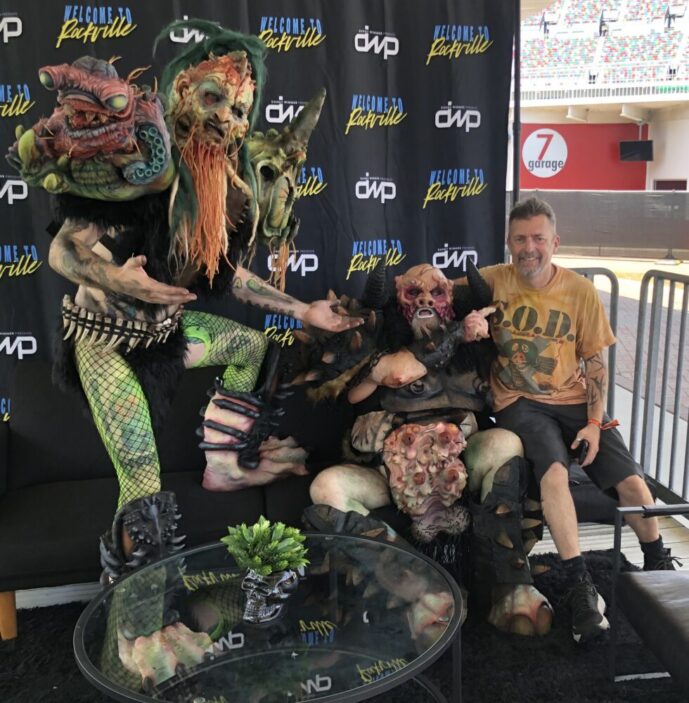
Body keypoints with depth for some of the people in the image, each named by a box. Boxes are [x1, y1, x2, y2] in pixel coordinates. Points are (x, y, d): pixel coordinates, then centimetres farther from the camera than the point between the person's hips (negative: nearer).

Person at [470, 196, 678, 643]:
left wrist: (595, 422, -8)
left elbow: (596, 363, 2)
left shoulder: (581, 291, -1)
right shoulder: (492, 281, -3)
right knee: (555, 471, -31)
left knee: (632, 482, -11)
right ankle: (581, 585, -21)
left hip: (573, 400, 2)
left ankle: (659, 566, 19)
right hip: (519, 402, -2)